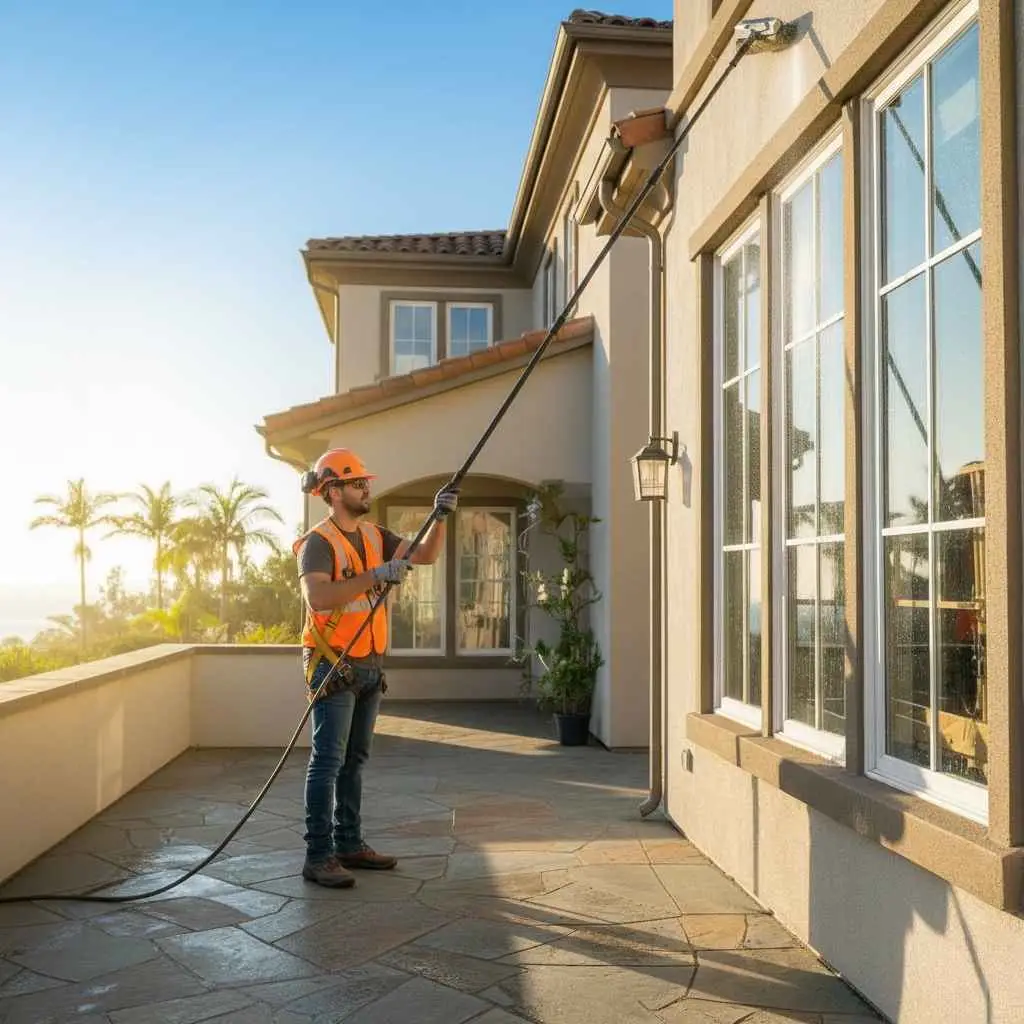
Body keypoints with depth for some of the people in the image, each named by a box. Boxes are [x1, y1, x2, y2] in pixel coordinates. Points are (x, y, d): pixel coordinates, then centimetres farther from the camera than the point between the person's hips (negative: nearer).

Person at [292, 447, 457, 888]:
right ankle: (318, 856, -1)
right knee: (327, 761, -6)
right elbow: (317, 598, -27)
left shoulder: (375, 536, 11)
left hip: (369, 665, 8)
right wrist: (374, 576, -31)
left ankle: (349, 844, 23)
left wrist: (439, 517, -10)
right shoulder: (318, 542, -12)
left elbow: (425, 555, 6)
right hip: (333, 665, -8)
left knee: (354, 760, 13)